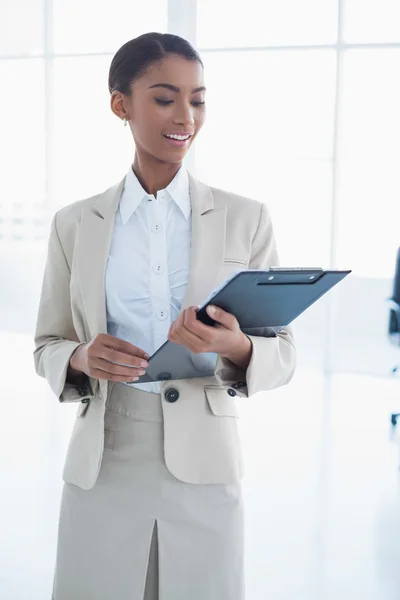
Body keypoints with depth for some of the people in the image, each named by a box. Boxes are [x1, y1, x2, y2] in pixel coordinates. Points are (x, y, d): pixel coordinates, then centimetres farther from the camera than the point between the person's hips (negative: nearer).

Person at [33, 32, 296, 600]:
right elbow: (47, 348, 9)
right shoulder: (75, 225, 3)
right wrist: (82, 359, -14)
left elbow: (283, 353, 0)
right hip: (102, 465, 1)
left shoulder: (247, 218, -1)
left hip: (205, 467, 0)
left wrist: (236, 348, -22)